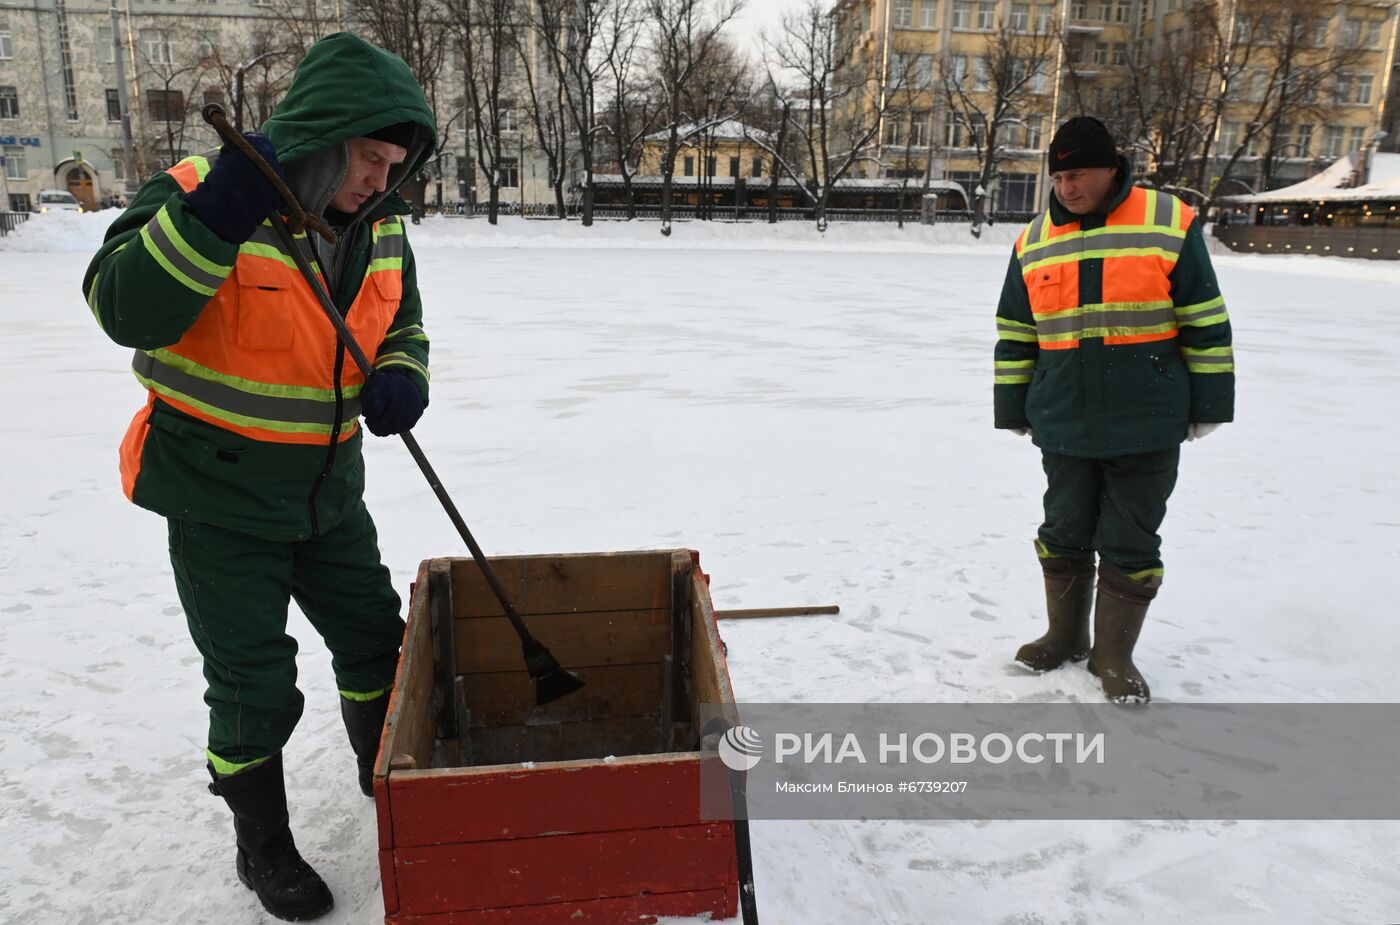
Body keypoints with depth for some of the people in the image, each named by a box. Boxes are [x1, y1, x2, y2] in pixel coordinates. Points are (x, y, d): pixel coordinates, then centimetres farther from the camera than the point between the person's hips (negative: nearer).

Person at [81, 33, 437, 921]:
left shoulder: (382, 225, 0)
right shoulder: (198, 193, -17)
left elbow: (402, 325, 11)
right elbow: (124, 309, -26)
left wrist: (401, 379, -12)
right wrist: (215, 216, -37)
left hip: (327, 490, 6)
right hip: (219, 493, -5)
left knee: (376, 639, 18)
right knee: (254, 685, 5)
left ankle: (388, 780, 45)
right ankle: (263, 847, 30)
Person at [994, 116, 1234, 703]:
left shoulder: (1170, 223, -4)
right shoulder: (1034, 241, 5)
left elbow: (1205, 323, -1)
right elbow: (1014, 336, 10)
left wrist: (1207, 405, -1)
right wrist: (1014, 409, 10)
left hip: (1146, 429, -3)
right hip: (1063, 428, 3)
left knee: (1130, 545, 6)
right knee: (1064, 536, 13)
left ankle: (1114, 654, 22)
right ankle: (1066, 636, 33)